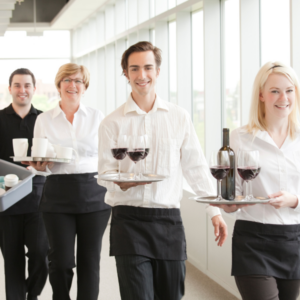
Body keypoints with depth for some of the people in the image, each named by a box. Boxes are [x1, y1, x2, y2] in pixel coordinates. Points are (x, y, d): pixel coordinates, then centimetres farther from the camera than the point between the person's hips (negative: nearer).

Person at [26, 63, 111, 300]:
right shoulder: (44, 120, 7)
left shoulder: (97, 117, 7)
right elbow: (39, 165, 10)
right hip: (58, 194, 0)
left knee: (90, 260, 3)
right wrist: (37, 163, -14)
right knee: (61, 261, -2)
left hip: (93, 193, 0)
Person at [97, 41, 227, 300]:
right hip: (129, 220, -2)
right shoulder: (113, 123, 3)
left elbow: (196, 167, 9)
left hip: (169, 220, 2)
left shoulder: (179, 117, 7)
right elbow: (105, 172, 2)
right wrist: (123, 180, -20)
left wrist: (215, 211, 4)